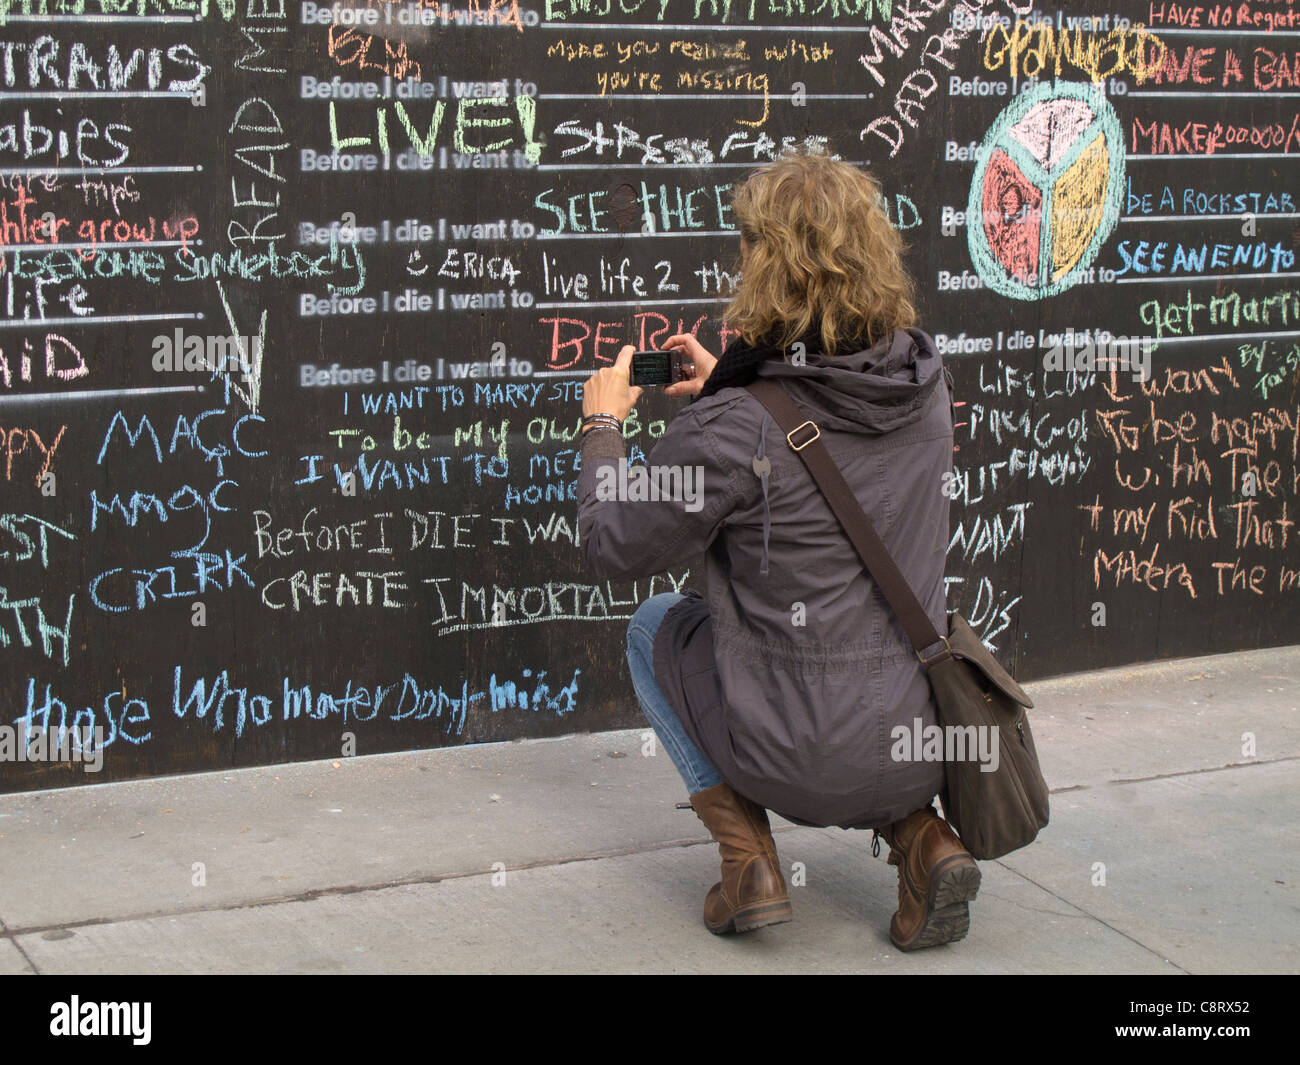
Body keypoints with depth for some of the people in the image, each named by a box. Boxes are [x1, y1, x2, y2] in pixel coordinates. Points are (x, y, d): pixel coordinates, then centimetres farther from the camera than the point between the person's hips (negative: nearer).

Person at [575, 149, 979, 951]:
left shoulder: (733, 429, -20)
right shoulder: (926, 381, -2)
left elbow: (614, 551, -6)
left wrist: (603, 425, 9)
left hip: (804, 759, -4)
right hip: (920, 740, 5)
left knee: (657, 625, 22)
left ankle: (748, 858, 10)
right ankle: (922, 837, 13)